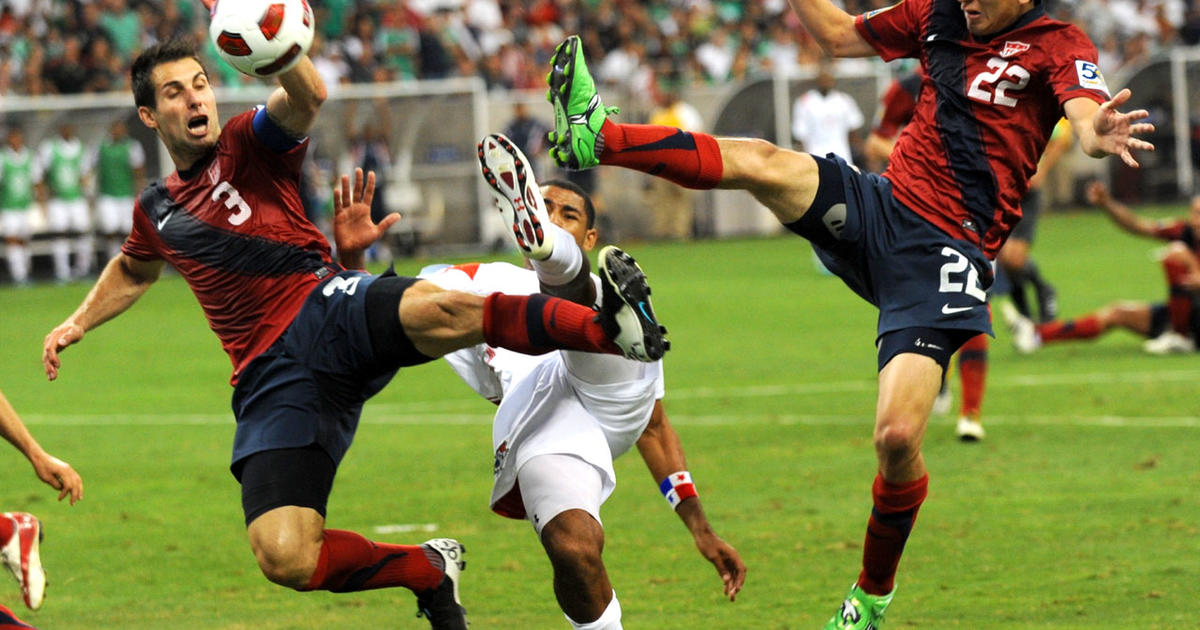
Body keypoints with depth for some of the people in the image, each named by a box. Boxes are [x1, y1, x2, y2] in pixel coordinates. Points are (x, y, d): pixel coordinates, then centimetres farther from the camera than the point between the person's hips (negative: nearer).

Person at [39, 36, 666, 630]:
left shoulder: (247, 144, 9)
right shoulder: (155, 209, 22)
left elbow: (308, 97, -16)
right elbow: (133, 271, 48)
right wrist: (78, 323, 36)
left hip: (328, 310, -4)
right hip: (272, 378, 4)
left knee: (437, 311, -41)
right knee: (284, 559, -19)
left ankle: (610, 327, -54)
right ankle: (427, 569, 3)